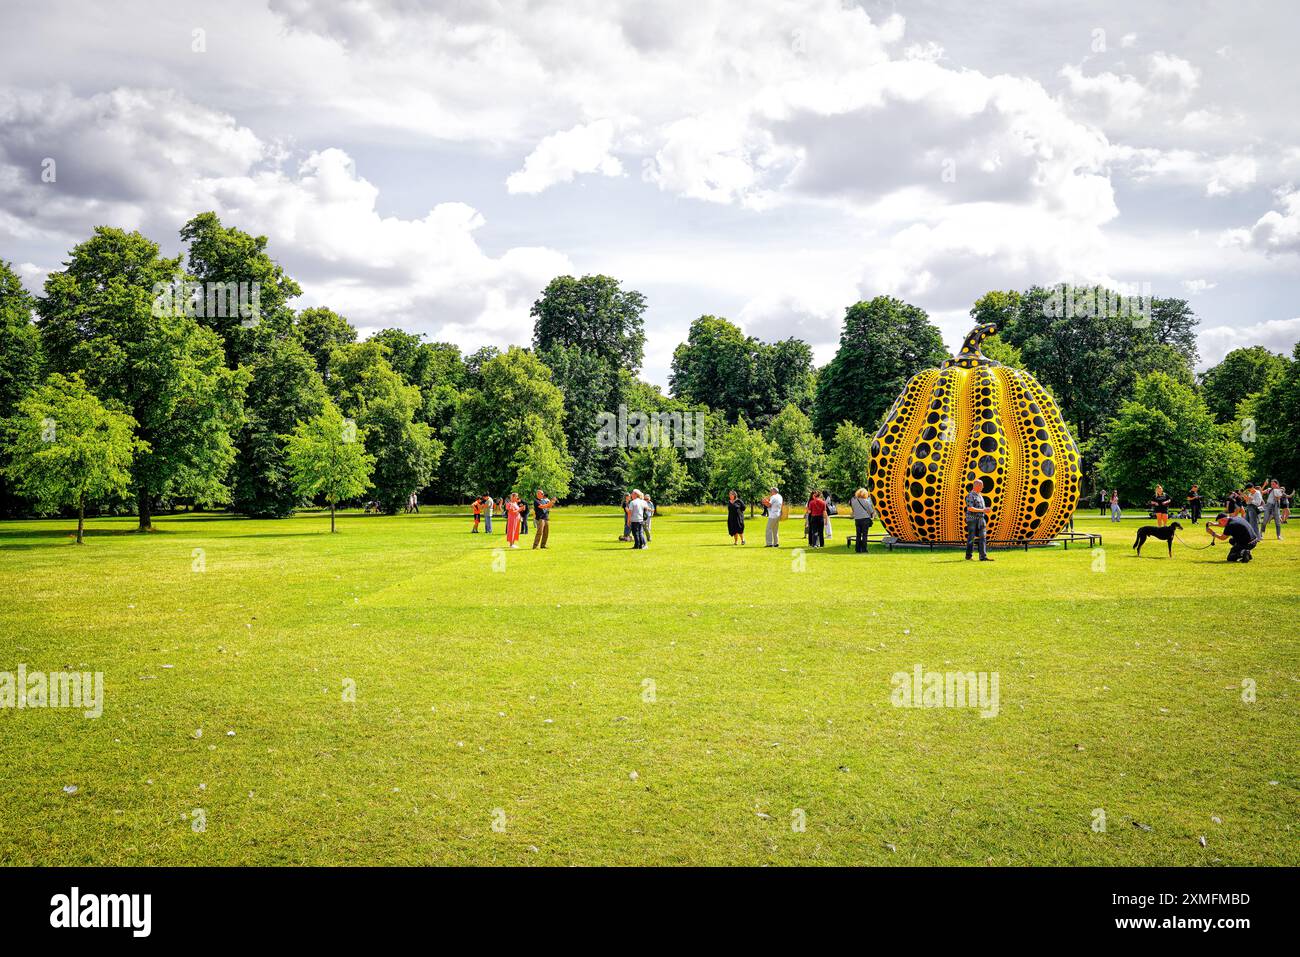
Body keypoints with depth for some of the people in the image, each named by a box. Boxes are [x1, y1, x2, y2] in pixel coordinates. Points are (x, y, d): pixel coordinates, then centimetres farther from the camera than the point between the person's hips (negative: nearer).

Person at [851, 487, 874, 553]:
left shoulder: (854, 501, 1)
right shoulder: (866, 501, -7)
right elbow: (871, 510, 2)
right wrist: (873, 515, 18)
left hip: (857, 520, 3)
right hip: (865, 519, -3)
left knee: (858, 535, 9)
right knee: (864, 535, 0)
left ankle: (858, 550, 10)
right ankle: (864, 550, -2)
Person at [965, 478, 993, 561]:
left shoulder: (980, 495, 18)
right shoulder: (970, 495, -9)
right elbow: (970, 508, -20)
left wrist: (986, 510, 8)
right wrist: (982, 510, -21)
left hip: (981, 519, 8)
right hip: (972, 519, -8)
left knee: (983, 537, -2)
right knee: (971, 538, 0)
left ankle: (983, 556, -6)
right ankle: (968, 556, 10)